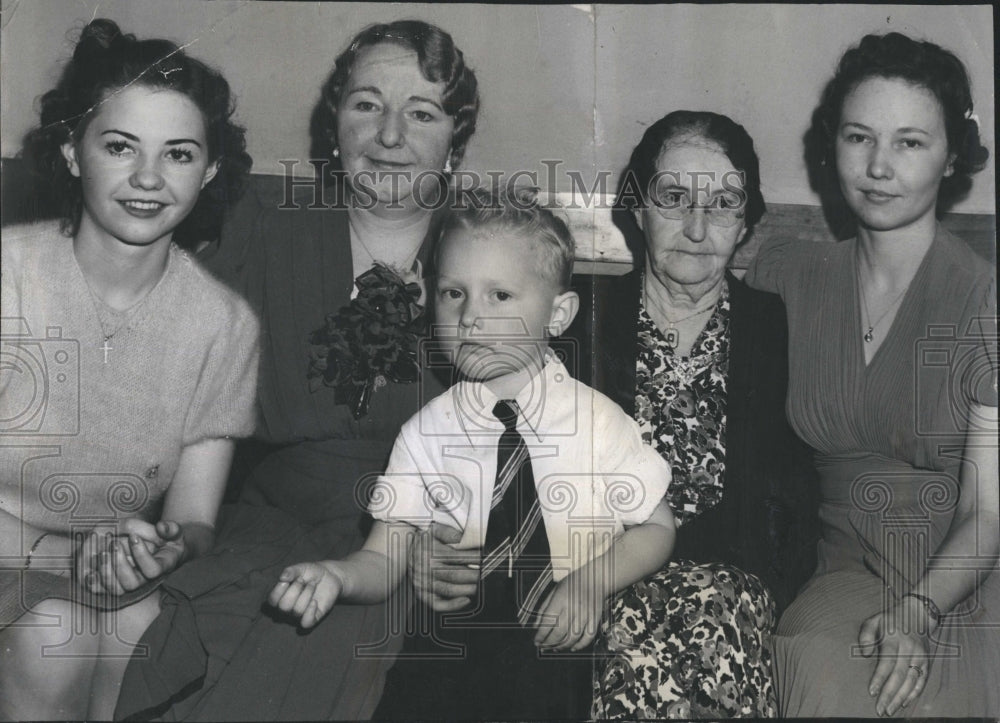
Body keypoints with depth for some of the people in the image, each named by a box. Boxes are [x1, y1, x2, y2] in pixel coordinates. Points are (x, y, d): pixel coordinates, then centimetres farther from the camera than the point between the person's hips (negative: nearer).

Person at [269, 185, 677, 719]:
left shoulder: (596, 421, -1)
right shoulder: (427, 433, 1)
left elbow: (655, 527, 8)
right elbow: (385, 558, 1)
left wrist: (590, 581, -10)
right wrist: (338, 575, -21)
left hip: (563, 637, 0)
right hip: (454, 643, 1)